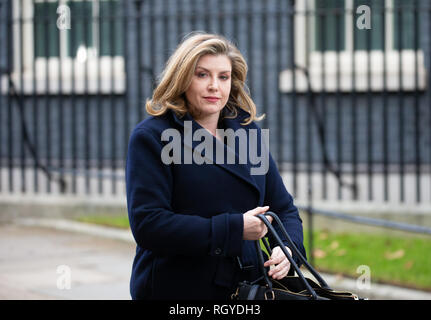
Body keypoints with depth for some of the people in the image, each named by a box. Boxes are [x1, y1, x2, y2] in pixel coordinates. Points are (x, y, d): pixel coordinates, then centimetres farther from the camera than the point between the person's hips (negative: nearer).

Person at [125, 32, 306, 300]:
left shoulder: (249, 132, 9)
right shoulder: (151, 137, -8)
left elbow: (283, 208, 12)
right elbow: (147, 225, -19)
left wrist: (287, 248, -11)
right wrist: (234, 229, -21)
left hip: (245, 287, 5)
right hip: (174, 290, -4)